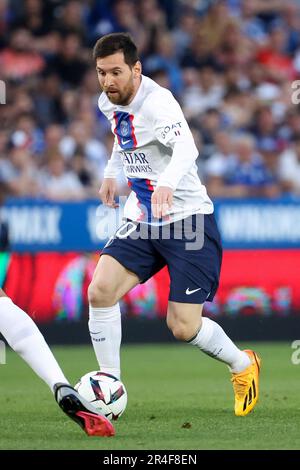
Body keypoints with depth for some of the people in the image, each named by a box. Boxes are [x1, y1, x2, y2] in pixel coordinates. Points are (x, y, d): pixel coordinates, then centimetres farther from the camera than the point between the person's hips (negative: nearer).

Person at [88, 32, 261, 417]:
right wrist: (111, 172, 24)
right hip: (141, 221, 7)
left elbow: (186, 148, -41)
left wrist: (167, 182, -59)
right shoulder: (109, 102, 5)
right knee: (100, 292, -15)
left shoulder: (157, 102, -21)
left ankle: (243, 366, 22)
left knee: (183, 327, -8)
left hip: (187, 219, -7)